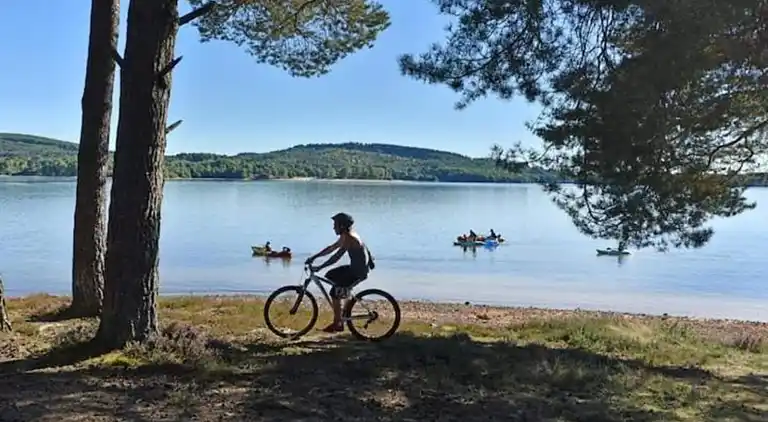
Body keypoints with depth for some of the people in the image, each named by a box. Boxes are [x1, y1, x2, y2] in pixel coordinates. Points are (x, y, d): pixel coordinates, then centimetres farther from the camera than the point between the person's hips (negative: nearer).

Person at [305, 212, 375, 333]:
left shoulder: (349, 238, -21)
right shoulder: (346, 236, 10)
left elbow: (336, 257, -26)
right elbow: (331, 248, 16)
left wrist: (319, 267, -25)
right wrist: (314, 257, 12)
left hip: (359, 271, -10)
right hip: (355, 267, 10)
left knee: (335, 293, -10)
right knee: (329, 276, 15)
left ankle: (337, 324, -1)